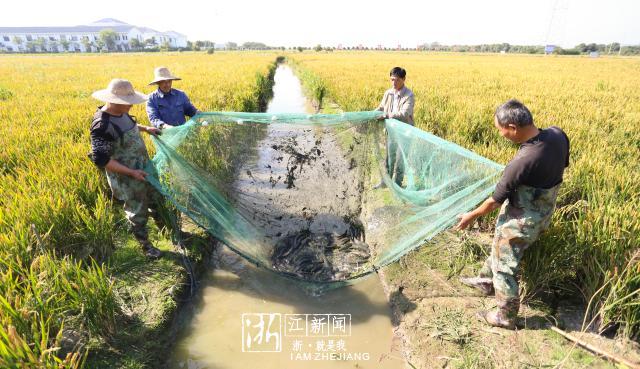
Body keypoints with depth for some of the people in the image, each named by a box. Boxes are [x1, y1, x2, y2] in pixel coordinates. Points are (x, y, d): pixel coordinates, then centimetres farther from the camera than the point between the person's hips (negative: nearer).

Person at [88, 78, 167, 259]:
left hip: (144, 168, 9)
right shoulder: (102, 125, -27)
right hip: (127, 179, -9)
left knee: (157, 200, 24)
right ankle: (146, 246, 31)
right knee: (137, 213, 9)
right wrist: (131, 172, -26)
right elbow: (101, 159, -26)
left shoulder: (121, 113, -2)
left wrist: (146, 128, 15)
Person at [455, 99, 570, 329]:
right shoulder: (558, 134, -14)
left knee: (504, 266, 11)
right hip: (542, 212, 8)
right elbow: (562, 164, 7)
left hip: (520, 222, -8)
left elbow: (496, 200, -22)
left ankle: (506, 317, 30)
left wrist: (472, 216, -5)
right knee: (499, 247, 28)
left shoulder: (521, 162, -36)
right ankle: (486, 282, 51)